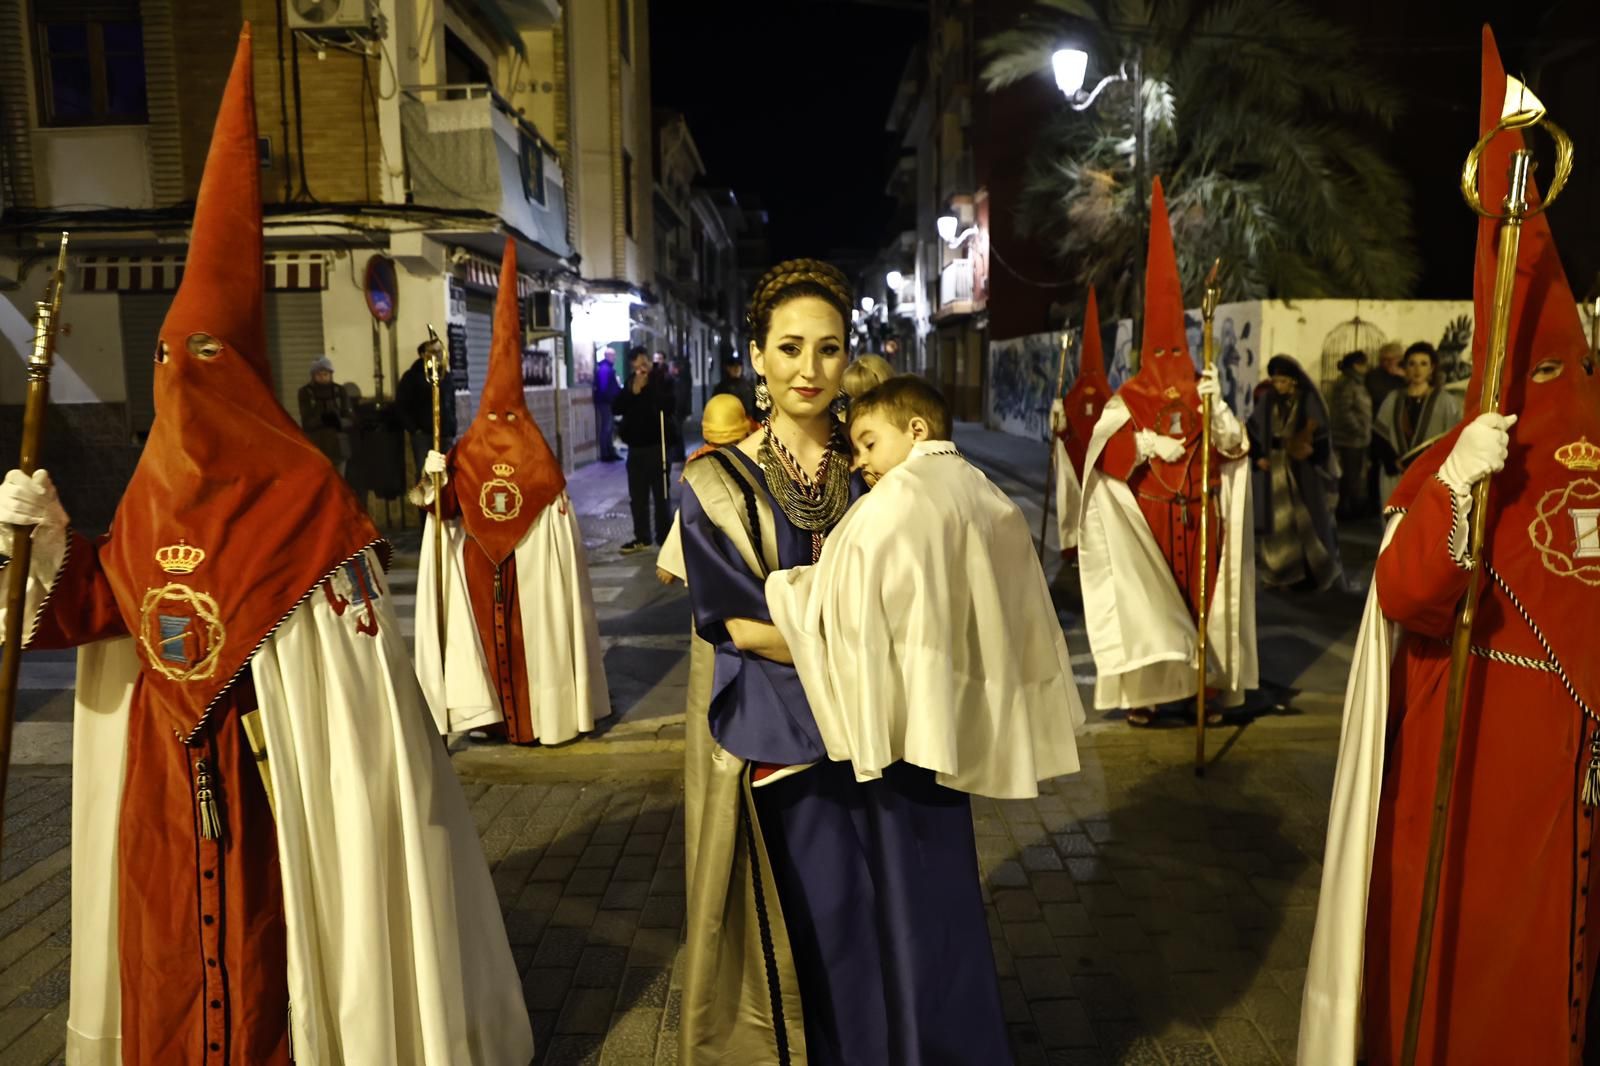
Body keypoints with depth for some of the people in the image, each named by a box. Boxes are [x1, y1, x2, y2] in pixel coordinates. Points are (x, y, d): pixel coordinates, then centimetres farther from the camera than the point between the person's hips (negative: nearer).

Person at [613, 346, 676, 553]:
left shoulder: (663, 381, -6)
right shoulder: (630, 384, 9)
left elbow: (669, 408, -21)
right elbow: (617, 409, -1)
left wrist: (646, 390, -17)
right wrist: (633, 391, -13)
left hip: (657, 446, -5)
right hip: (635, 447, 5)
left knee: (660, 494, 1)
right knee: (637, 495, 10)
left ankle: (664, 536, 8)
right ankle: (642, 537, 19)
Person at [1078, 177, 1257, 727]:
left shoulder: (1204, 394, 9)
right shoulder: (1127, 398, 2)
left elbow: (1233, 445, -3)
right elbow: (1104, 447, -12)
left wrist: (1214, 403, -19)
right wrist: (1147, 442, -26)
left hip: (1197, 514, 3)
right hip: (1145, 516, -2)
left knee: (1199, 593, 4)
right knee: (1146, 597, -4)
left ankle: (1204, 683, 11)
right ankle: (1143, 688, 0)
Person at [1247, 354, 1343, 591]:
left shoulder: (1310, 402, -6)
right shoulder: (1269, 402, 5)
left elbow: (1322, 437, -8)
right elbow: (1254, 433, 9)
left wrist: (1311, 450, -27)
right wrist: (1258, 457, -4)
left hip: (1303, 474, -3)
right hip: (1274, 475, 4)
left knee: (1306, 522, 1)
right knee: (1278, 523, 5)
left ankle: (1317, 571, 14)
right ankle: (1281, 573, 13)